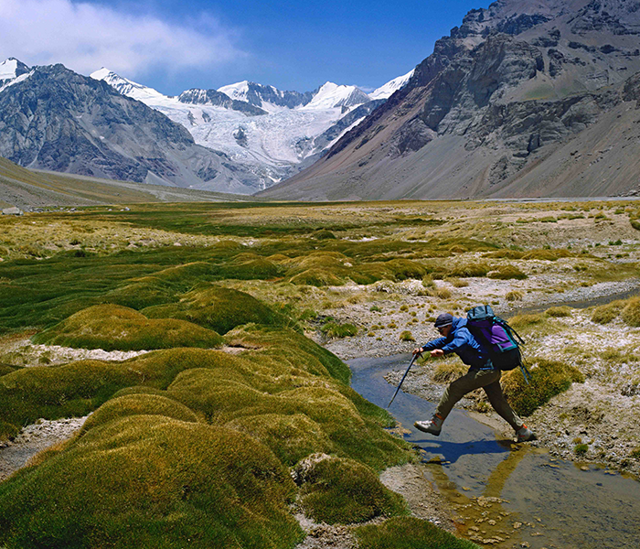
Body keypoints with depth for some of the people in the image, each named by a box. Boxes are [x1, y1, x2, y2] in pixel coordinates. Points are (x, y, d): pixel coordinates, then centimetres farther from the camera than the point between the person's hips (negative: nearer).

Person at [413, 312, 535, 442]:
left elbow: (461, 341, -41)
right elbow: (442, 341, 29)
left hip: (485, 371, -11)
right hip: (492, 370, 11)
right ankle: (524, 431, 26)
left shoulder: (462, 331, -16)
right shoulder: (457, 333, 16)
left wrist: (443, 351, -56)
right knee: (499, 403, 18)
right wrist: (423, 348, 20)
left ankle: (436, 423, -11)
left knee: (454, 388, -13)